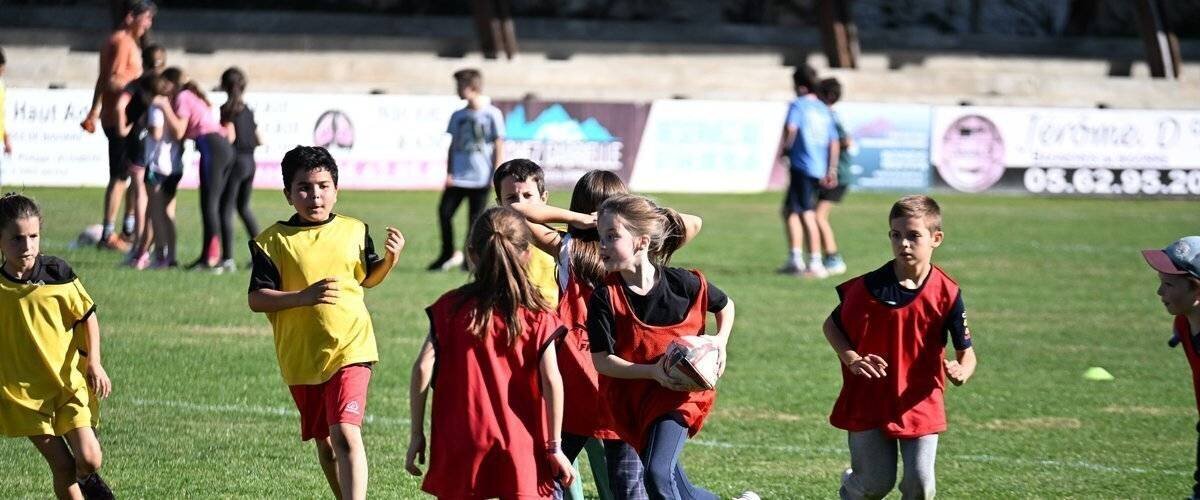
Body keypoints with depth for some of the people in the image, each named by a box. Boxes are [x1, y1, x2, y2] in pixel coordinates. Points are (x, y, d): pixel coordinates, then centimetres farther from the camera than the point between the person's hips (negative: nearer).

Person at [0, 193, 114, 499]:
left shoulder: (57, 273, -7)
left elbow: (87, 316, 5)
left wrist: (93, 362, -5)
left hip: (70, 380, 0)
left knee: (89, 459, -9)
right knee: (62, 466, -5)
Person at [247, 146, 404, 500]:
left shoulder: (354, 232, 5)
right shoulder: (273, 242, -4)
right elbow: (257, 299, -9)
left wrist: (389, 260, 0)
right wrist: (304, 297, -22)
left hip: (351, 350, -1)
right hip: (301, 359, 1)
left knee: (346, 433, -19)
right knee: (325, 443, 15)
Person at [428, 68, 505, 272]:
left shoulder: (492, 114, -4)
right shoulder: (458, 116, 10)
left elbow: (498, 146, -2)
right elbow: (453, 146, 13)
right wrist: (449, 173, 3)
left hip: (480, 178, -4)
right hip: (458, 176, 4)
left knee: (475, 219, -1)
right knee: (444, 211, -8)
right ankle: (449, 254, 5)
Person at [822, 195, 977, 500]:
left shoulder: (946, 293, -10)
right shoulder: (869, 287, -11)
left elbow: (966, 351, -6)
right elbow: (832, 326, 3)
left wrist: (961, 371, -29)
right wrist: (852, 359, -14)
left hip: (920, 403, 1)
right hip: (869, 402, -1)